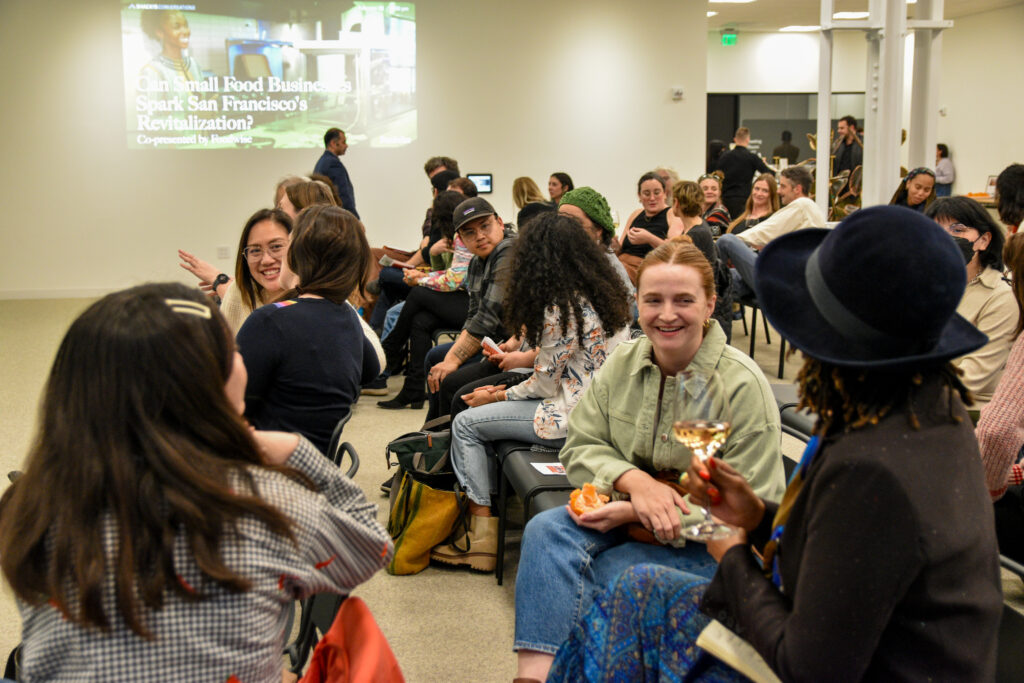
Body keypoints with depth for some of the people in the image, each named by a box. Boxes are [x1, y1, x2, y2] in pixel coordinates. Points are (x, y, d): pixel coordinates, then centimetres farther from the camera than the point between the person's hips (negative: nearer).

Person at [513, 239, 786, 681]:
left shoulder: (743, 384, -16)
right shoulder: (623, 362, 1)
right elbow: (578, 448, 5)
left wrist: (638, 514, -20)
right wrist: (635, 482, -18)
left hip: (704, 543, -5)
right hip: (626, 515, 5)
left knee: (589, 583, -28)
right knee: (545, 530, -24)